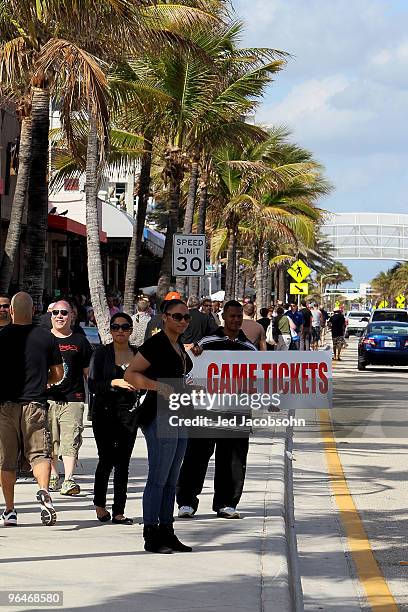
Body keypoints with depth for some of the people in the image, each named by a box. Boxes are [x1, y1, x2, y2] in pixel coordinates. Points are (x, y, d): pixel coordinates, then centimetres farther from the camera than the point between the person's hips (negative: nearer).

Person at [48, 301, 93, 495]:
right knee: (50, 440, 5)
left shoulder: (79, 341, 9)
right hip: (47, 397, 1)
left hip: (73, 398, -1)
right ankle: (53, 477, 18)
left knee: (71, 441, -12)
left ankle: (69, 479, -18)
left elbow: (88, 372, 12)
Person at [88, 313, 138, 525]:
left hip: (128, 413, 2)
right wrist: (115, 383, -19)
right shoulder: (101, 353, 1)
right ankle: (99, 504, 20)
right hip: (104, 412, -2)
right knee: (107, 459, -3)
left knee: (123, 462, 0)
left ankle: (119, 511, 3)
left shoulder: (138, 354, 8)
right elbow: (93, 385, -6)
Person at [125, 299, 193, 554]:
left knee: (171, 480, 12)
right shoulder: (156, 343, -11)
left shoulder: (179, 345, 16)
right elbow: (131, 374, -17)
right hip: (159, 415, -9)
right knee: (158, 478, -7)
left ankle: (166, 531, 18)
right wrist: (159, 386, -26)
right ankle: (151, 535, -3)